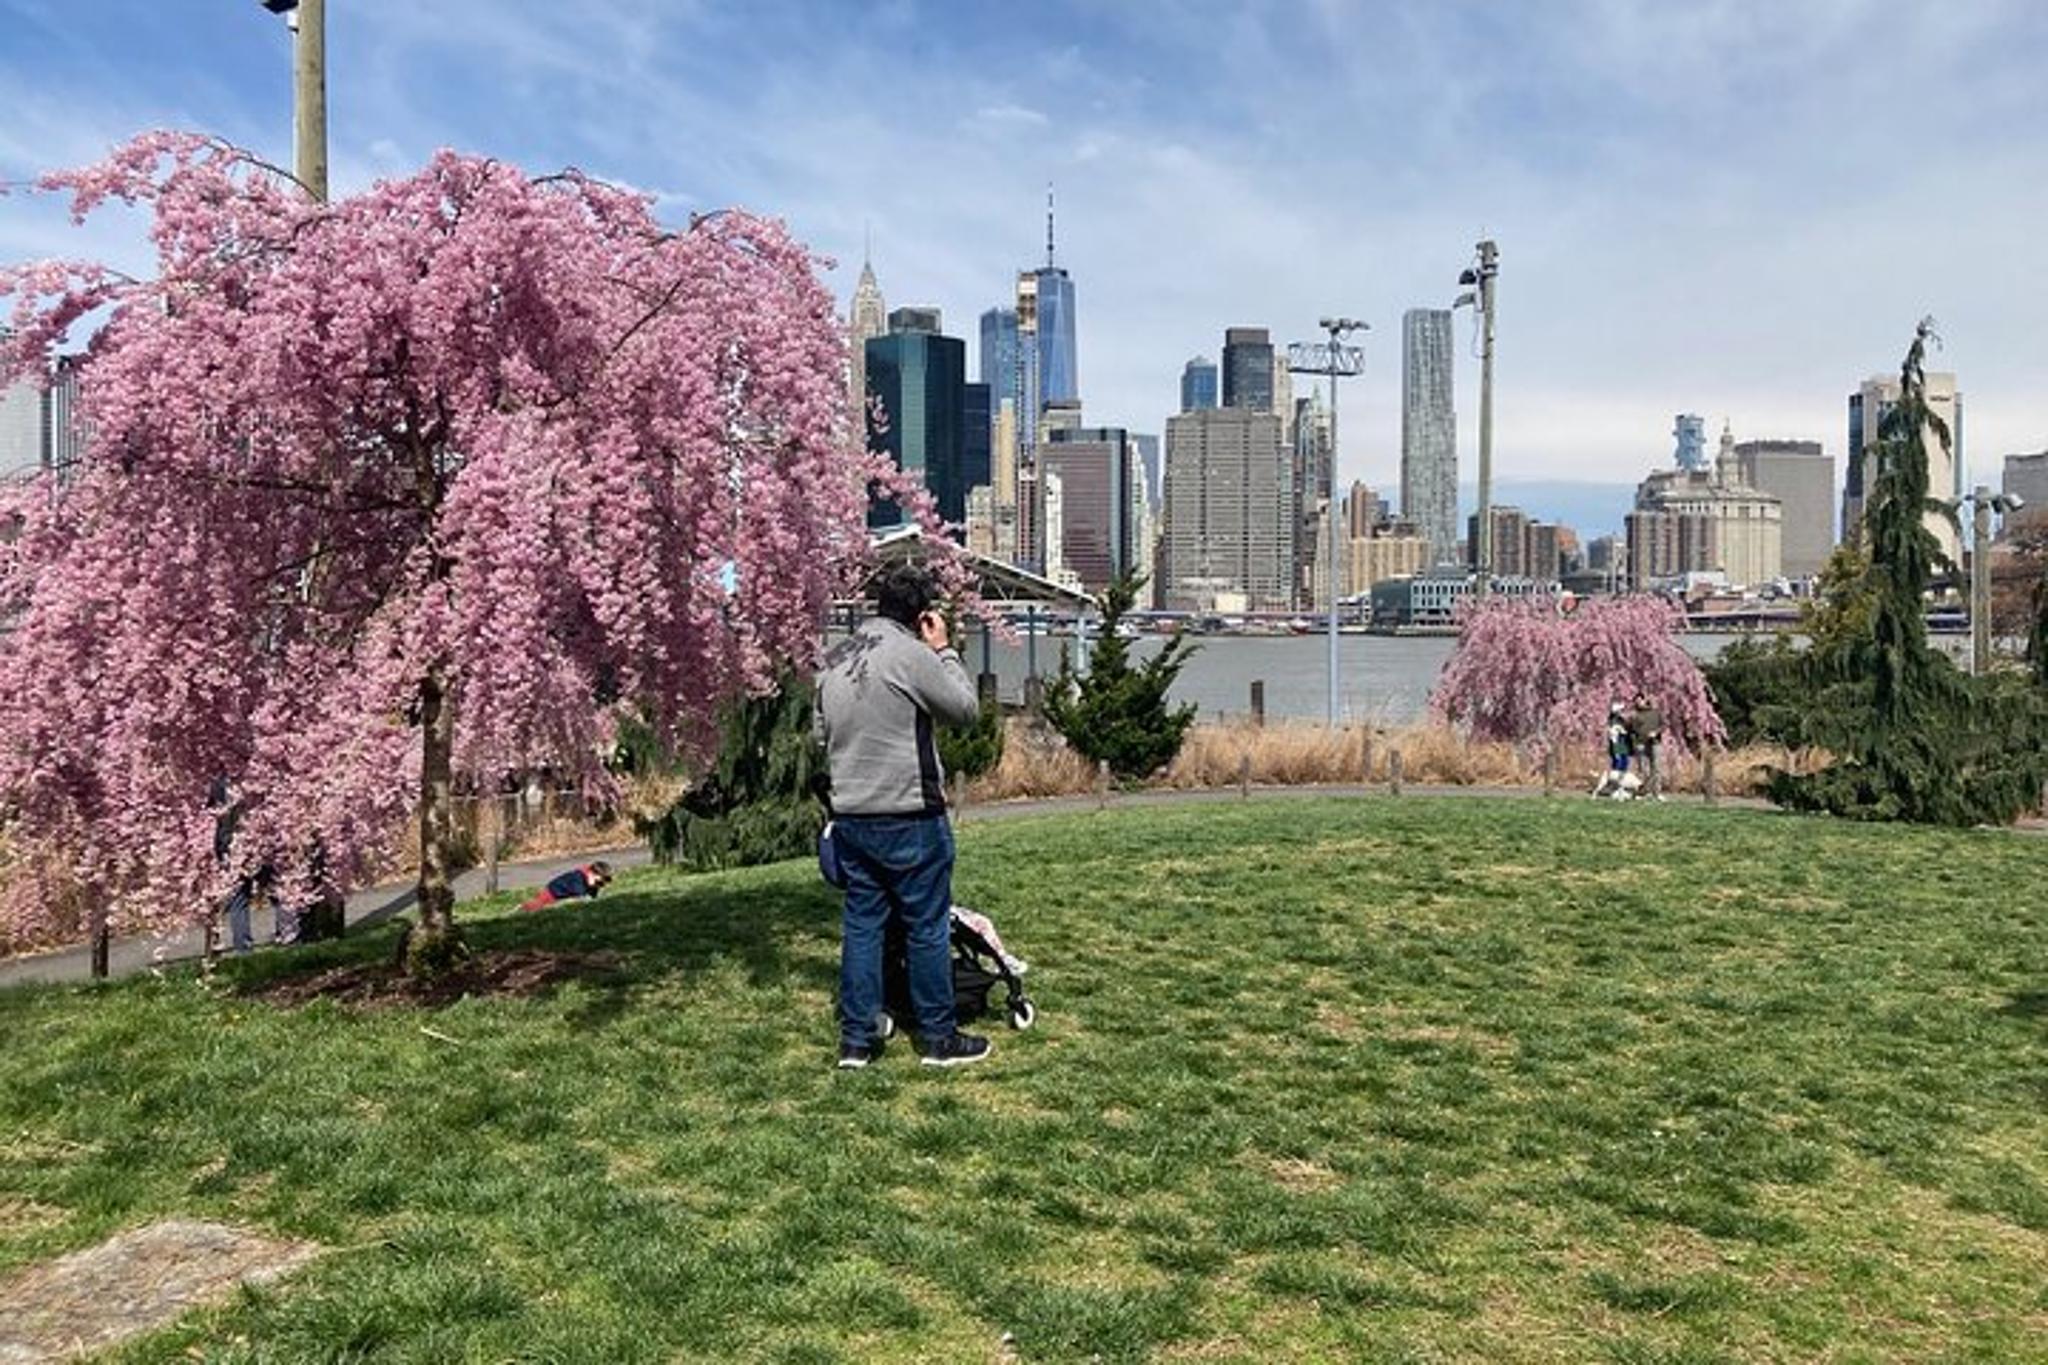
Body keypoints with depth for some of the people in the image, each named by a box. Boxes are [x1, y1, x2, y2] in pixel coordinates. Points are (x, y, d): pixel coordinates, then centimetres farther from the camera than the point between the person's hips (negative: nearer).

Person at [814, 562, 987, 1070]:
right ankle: (940, 1038, 14)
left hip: (850, 817, 7)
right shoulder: (910, 654, -14)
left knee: (861, 926, 12)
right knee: (927, 929, 4)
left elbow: (820, 732, 17)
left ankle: (857, 1040, 16)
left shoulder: (834, 660, 10)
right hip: (909, 818, -7)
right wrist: (944, 650, 2)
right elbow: (965, 708, -6)